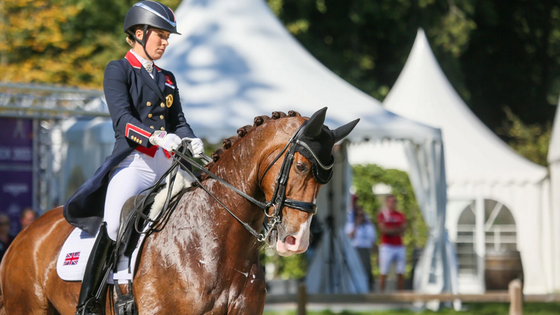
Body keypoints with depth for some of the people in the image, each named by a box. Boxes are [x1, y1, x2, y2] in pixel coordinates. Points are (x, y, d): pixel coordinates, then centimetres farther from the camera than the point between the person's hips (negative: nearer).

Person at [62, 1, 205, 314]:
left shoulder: (167, 78, 22)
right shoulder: (118, 70, 3)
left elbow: (178, 122, 15)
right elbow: (123, 118, -11)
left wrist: (191, 142, -9)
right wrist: (157, 136, -29)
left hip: (168, 165, 7)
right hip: (134, 161, -7)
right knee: (113, 227, -28)